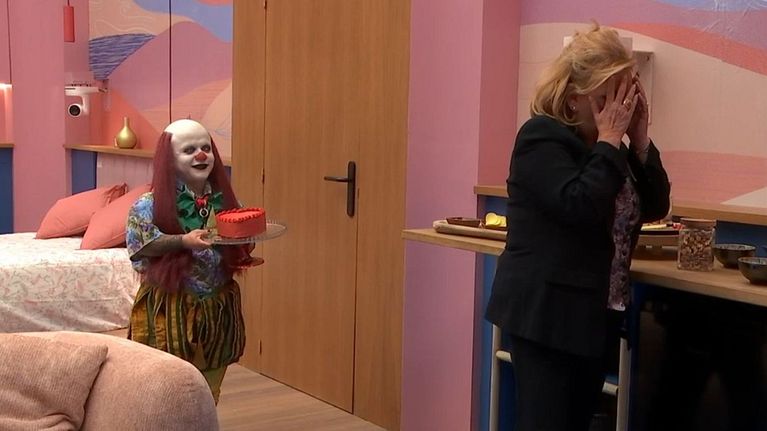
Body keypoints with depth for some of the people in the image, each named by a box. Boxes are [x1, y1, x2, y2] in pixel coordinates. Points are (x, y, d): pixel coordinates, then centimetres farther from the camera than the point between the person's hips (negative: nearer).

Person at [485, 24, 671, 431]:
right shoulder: (541, 137, -13)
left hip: (595, 312, 8)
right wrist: (610, 139, -17)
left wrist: (639, 138, -3)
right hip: (546, 312, -8)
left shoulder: (605, 143, 11)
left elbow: (656, 207, 8)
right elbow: (580, 207, -26)